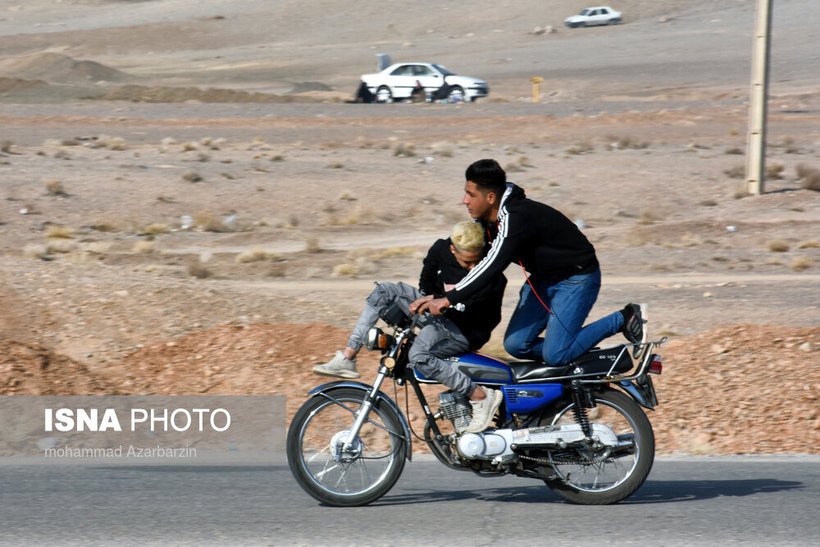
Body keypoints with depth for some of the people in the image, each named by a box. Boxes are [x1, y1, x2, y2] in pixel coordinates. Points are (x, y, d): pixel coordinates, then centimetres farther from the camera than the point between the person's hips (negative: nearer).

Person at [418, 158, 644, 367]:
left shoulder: (517, 217, -31)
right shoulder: (488, 219, -2)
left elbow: (494, 264, -39)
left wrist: (449, 299, -39)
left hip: (576, 278, -9)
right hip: (543, 278, 9)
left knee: (554, 356, -16)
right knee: (516, 345, -2)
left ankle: (622, 319, 0)